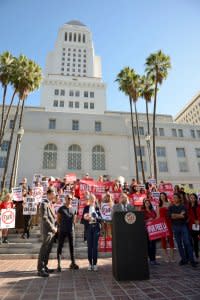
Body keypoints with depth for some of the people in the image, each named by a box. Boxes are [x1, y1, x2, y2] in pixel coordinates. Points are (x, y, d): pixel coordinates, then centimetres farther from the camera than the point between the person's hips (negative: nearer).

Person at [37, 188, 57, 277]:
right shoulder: (44, 204, -12)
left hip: (52, 230, 9)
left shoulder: (50, 204, 16)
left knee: (48, 250, 14)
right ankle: (40, 269, 6)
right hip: (47, 230, -9)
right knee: (44, 250, -2)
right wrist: (52, 228, -17)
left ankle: (44, 267, 24)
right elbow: (44, 218, -19)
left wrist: (54, 227, 10)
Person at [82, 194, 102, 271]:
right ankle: (90, 263, 17)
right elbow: (83, 218, 2)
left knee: (95, 246, 2)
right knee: (89, 246, 5)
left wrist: (96, 218, -21)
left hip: (96, 228, 0)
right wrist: (85, 218, -19)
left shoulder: (97, 208, 3)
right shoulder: (86, 208, 5)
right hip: (89, 228, 1)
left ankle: (95, 263, 13)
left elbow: (100, 218, -2)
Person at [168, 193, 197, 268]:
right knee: (179, 244, 7)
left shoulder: (183, 207, 0)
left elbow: (185, 216, -13)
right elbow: (170, 216, -9)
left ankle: (192, 260, 4)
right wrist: (180, 215, -11)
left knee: (187, 243, -4)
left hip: (183, 226, -2)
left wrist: (175, 215, -11)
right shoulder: (171, 207, 6)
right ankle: (184, 259, 18)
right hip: (175, 227, 2)